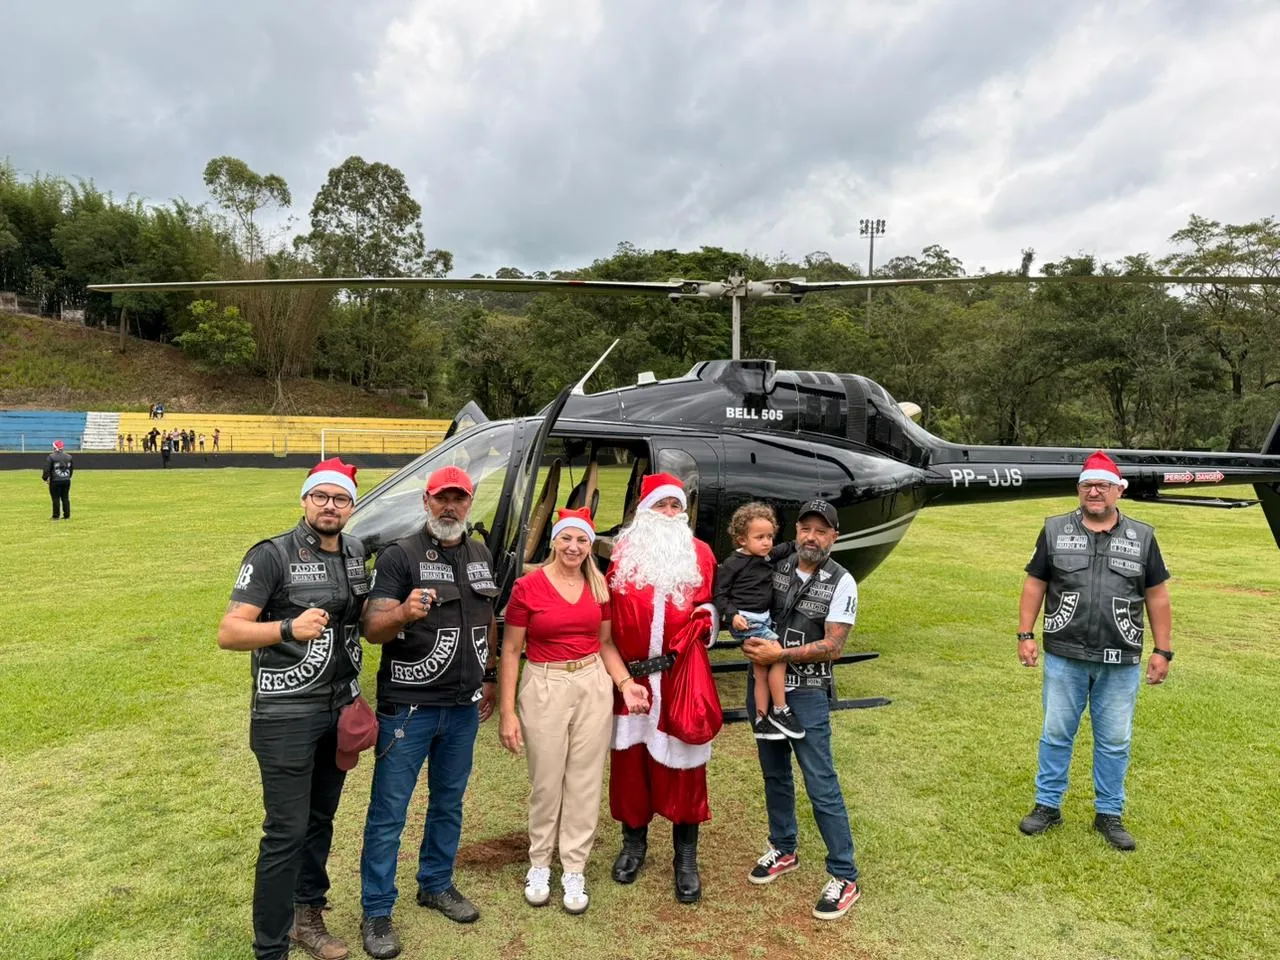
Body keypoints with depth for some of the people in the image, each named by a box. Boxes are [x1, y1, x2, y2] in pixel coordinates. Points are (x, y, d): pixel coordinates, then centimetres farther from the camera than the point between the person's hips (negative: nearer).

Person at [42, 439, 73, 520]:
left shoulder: (51, 457, -10)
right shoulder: (69, 457, 7)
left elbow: (47, 469, -10)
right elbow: (72, 468, 15)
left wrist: (45, 478, 3)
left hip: (55, 481, -5)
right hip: (66, 480, 5)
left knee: (56, 498, 1)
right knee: (65, 498, 10)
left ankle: (56, 516, 5)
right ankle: (67, 516, 11)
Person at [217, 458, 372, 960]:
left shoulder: (356, 554, 7)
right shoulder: (272, 555, -12)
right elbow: (228, 633, -16)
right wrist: (289, 627, -32)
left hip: (342, 710, 6)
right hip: (287, 716, -6)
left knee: (320, 820, 17)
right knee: (286, 832, 0)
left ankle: (307, 915, 35)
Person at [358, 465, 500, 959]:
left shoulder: (481, 555, 7)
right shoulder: (400, 555, -11)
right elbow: (372, 629, -17)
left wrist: (489, 676, 16)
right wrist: (404, 612, -37)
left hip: (464, 706, 5)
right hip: (408, 706, -5)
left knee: (449, 802, 18)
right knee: (389, 811, 4)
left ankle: (436, 885, 37)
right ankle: (376, 912, 19)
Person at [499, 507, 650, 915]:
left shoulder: (598, 587, 5)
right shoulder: (527, 587, -7)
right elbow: (511, 651, -4)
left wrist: (625, 682, -2)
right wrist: (506, 712, -7)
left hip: (594, 686, 3)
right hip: (544, 687, -3)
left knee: (585, 782, 9)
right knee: (546, 782, 8)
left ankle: (574, 869, 24)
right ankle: (539, 864, 30)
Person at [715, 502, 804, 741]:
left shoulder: (767, 556, 9)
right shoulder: (732, 564, -12)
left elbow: (786, 549, 28)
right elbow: (720, 594, -9)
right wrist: (732, 615, -22)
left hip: (763, 620, 8)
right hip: (744, 622, -8)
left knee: (761, 672, 9)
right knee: (780, 656, -13)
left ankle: (761, 720, 16)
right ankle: (780, 711, -1)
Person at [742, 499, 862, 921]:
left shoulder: (841, 583, -10)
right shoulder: (776, 569, 1)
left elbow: (832, 646, -14)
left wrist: (779, 654, -19)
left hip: (807, 694, -5)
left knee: (821, 784, -2)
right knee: (774, 773, 17)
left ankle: (844, 878, 11)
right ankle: (783, 850, 36)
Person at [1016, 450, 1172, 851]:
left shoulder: (1142, 536, 4)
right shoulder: (1055, 530, 1)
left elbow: (1157, 596, 6)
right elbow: (1034, 584, 3)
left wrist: (1162, 650, 3)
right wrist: (1025, 634, -2)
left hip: (1120, 663, 1)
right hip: (1064, 658, 0)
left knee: (1115, 741, 11)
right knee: (1056, 734, 9)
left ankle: (1109, 814, 26)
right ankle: (1047, 805, 24)